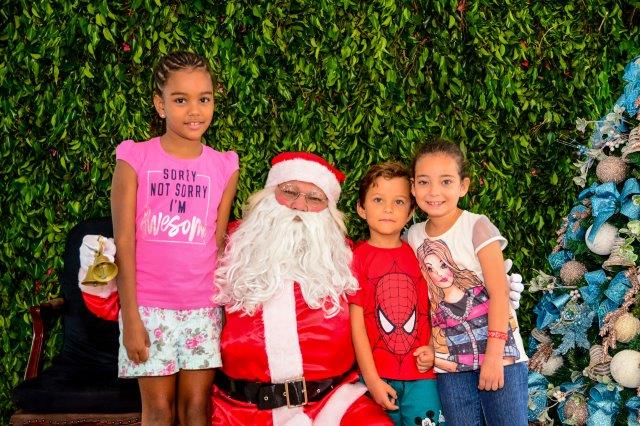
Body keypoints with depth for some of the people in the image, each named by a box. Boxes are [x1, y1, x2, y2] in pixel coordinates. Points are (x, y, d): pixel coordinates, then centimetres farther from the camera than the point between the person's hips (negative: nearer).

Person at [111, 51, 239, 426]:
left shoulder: (225, 167, 3)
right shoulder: (135, 158, -4)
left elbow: (219, 243, 7)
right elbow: (124, 242, -6)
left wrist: (222, 308, 5)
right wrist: (130, 317, -8)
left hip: (203, 307, 2)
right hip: (149, 305, -2)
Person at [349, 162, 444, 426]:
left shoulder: (418, 256, 6)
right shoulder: (357, 259, -4)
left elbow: (432, 311, 12)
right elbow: (356, 323, -6)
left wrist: (433, 349, -5)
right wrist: (372, 380, -8)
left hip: (420, 374, 2)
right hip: (378, 376, -2)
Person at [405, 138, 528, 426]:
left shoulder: (476, 227, -10)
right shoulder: (414, 235, 5)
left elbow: (499, 292, -13)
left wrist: (494, 355, -17)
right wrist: (427, 346, -2)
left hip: (496, 352, -4)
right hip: (449, 360, 4)